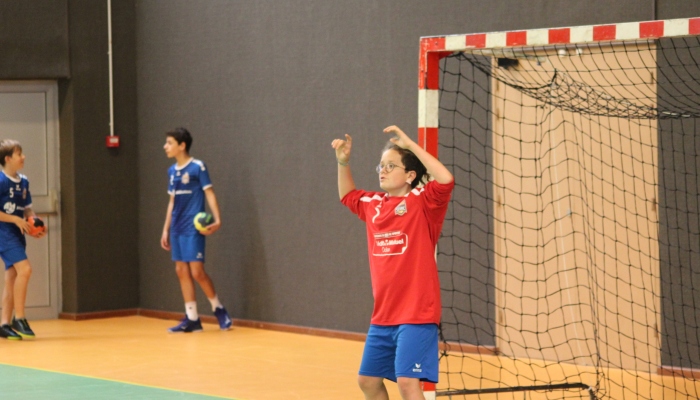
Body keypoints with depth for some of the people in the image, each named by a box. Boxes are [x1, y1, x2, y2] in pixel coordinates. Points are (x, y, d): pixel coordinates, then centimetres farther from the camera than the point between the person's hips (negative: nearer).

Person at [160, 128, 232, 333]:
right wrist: (166, 230, 17)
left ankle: (218, 309, 10)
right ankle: (192, 319, 7)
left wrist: (217, 220, -20)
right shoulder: (172, 171, 13)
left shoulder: (198, 167, -7)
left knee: (197, 271, -9)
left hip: (193, 228, -7)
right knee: (182, 271, 4)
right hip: (177, 229, 7)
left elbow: (210, 193, -8)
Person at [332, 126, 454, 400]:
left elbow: (446, 180, -28)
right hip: (382, 316, 8)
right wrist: (343, 161, 14)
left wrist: (409, 144, -24)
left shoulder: (422, 202, -9)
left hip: (416, 314, -8)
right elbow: (347, 195, 31)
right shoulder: (373, 205, 10)